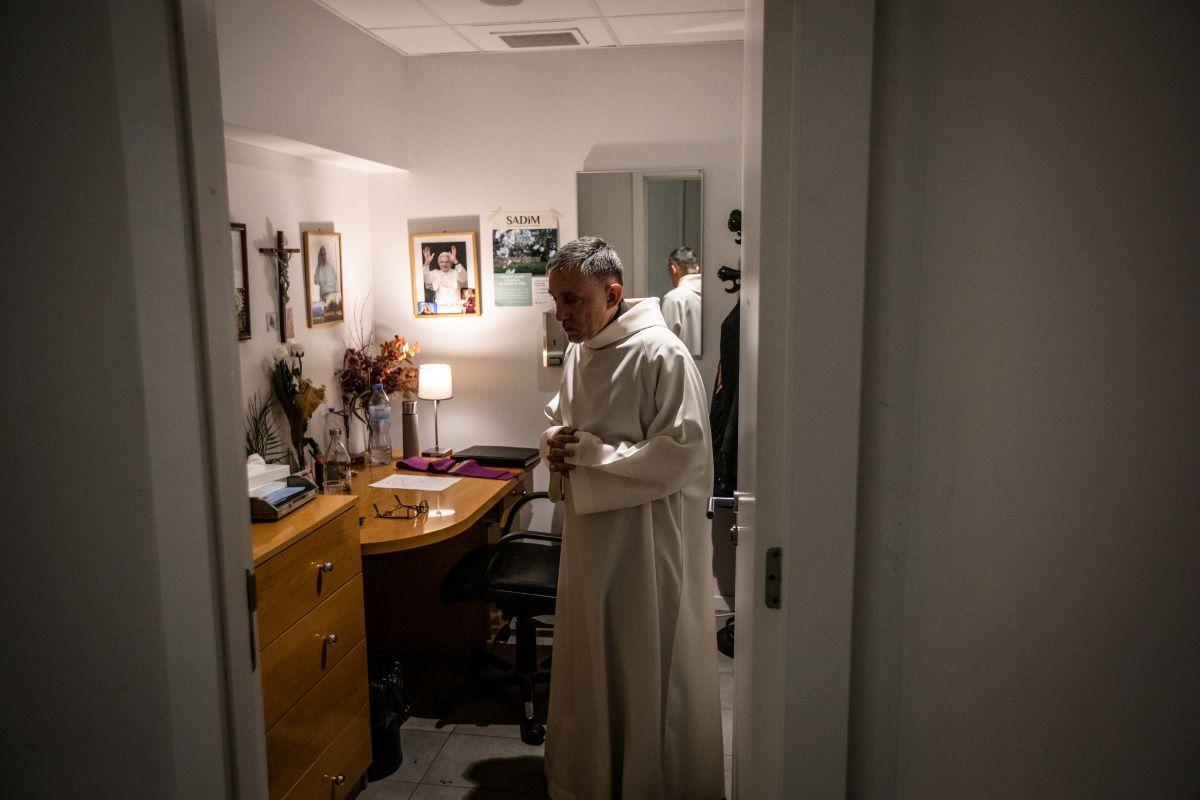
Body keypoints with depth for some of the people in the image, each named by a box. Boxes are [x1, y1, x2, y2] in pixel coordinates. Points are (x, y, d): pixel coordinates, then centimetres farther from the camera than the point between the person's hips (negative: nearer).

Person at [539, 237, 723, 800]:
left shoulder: (661, 354, -18)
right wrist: (554, 445, -2)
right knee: (589, 666, 21)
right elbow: (559, 419, 21)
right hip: (590, 538, 8)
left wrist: (589, 454, -19)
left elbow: (680, 454, -23)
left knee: (651, 674, 8)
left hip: (649, 539, -8)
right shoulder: (579, 352, 8)